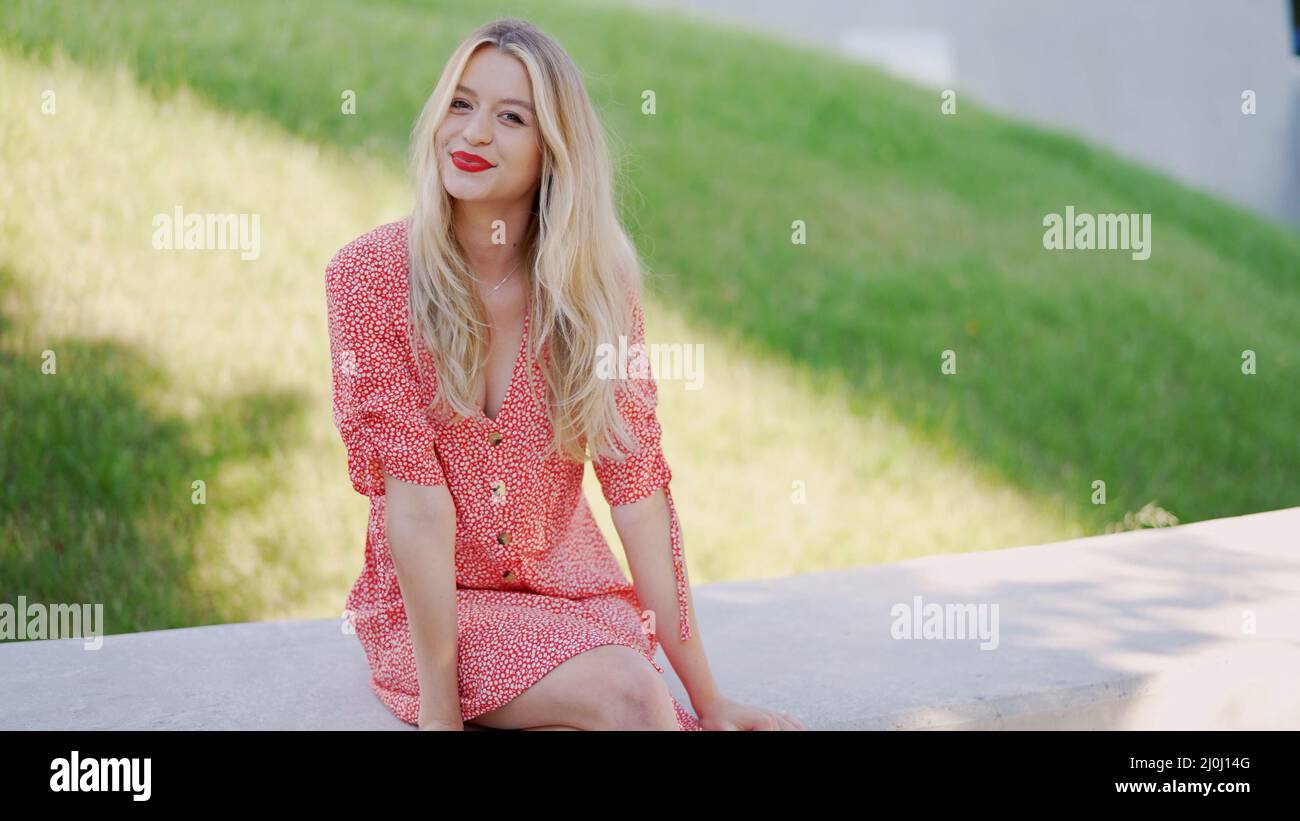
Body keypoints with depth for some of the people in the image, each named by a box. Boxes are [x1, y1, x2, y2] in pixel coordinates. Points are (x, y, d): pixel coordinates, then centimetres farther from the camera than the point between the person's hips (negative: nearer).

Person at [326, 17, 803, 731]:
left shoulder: (595, 283, -3)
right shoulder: (371, 274, -12)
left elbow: (637, 488, -6)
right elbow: (417, 500, -17)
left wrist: (708, 700, -10)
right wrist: (439, 709, -20)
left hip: (572, 592, 3)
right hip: (427, 608, -3)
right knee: (626, 693, -29)